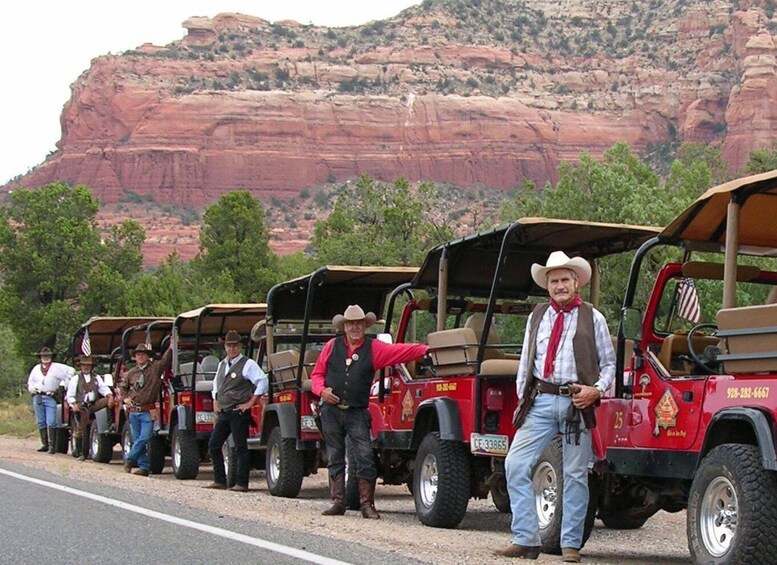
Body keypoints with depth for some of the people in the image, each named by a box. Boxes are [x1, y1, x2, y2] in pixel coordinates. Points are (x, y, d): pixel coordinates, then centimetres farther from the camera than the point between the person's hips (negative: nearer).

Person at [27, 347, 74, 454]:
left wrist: (65, 382, -3)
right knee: (41, 422, 7)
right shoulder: (36, 368, 18)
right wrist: (33, 389, 4)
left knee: (51, 422, -12)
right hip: (38, 397, 5)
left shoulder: (57, 367, 5)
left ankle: (52, 445, -12)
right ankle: (45, 444, 14)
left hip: (50, 398, -5)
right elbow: (30, 382, 24)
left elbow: (71, 370, 3)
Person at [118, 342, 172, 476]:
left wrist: (172, 347, -27)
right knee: (137, 439, 5)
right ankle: (144, 466, 9)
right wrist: (125, 398, 9)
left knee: (144, 437, -13)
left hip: (147, 411, -4)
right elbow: (122, 386, 26)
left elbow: (166, 360, -14)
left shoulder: (155, 368, 1)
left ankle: (130, 459, 2)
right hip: (133, 411, 4)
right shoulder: (132, 372, 13)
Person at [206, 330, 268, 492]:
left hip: (238, 412, -8)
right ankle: (219, 480, 14)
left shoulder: (248, 364, -7)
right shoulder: (222, 364, 16)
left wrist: (251, 402, -14)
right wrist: (215, 401, 18)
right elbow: (216, 383, 31)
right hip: (223, 412, 8)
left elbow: (263, 381, -16)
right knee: (213, 445, 6)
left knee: (240, 448, -6)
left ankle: (241, 483, -3)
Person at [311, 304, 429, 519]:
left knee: (365, 457, -10)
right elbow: (317, 373, 13)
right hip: (331, 410, 2)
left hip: (357, 412, -2)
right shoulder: (332, 346, 8)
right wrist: (322, 390, -6)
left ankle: (366, 503, -4)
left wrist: (426, 349, -22)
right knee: (335, 457, 7)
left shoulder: (374, 348, 2)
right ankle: (338, 502, 14)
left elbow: (401, 351, -9)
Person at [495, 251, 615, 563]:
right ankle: (525, 540, -1)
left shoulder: (592, 318, 6)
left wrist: (596, 390, -9)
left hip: (577, 402, -3)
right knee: (515, 465, -7)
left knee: (575, 475, 1)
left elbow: (609, 363, 7)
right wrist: (522, 398, 11)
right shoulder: (537, 317, 15)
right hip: (540, 400, 3)